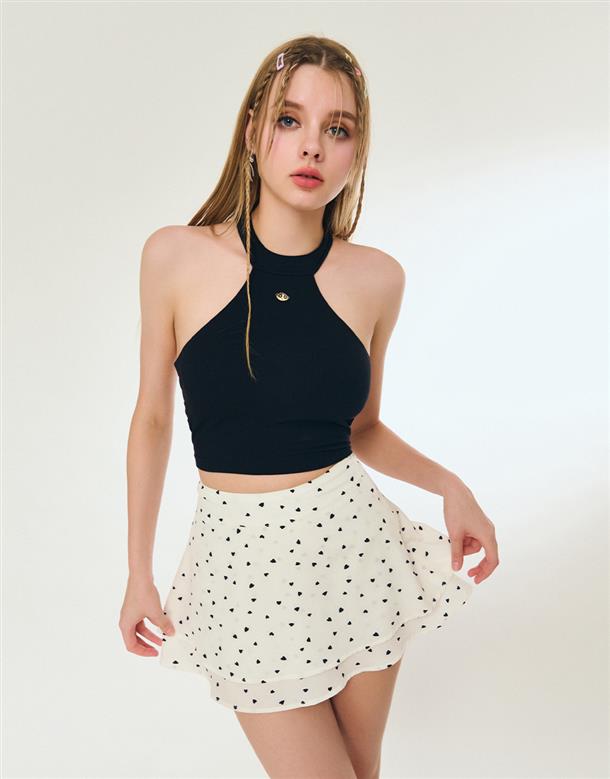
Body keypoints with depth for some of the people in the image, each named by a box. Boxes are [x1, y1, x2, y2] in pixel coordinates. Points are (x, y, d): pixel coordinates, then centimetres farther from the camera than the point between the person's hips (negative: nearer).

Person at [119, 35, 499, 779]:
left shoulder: (375, 277, -4)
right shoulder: (175, 256, -8)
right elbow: (152, 418, 1)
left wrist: (447, 483, -8)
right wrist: (139, 572, 5)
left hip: (355, 542, 2)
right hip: (243, 556, -2)